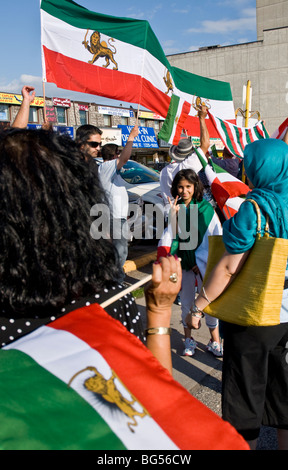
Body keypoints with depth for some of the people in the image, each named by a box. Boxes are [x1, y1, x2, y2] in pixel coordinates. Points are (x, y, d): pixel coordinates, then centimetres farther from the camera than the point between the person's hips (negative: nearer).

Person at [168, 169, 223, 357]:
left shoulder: (206, 208, -3)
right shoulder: (175, 208, 2)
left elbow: (217, 237, -2)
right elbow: (172, 237, -4)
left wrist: (201, 260, -5)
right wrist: (173, 215, -16)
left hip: (204, 262, -2)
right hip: (183, 262, 2)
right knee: (186, 301, 9)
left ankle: (215, 341, 14)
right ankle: (189, 339, 23)